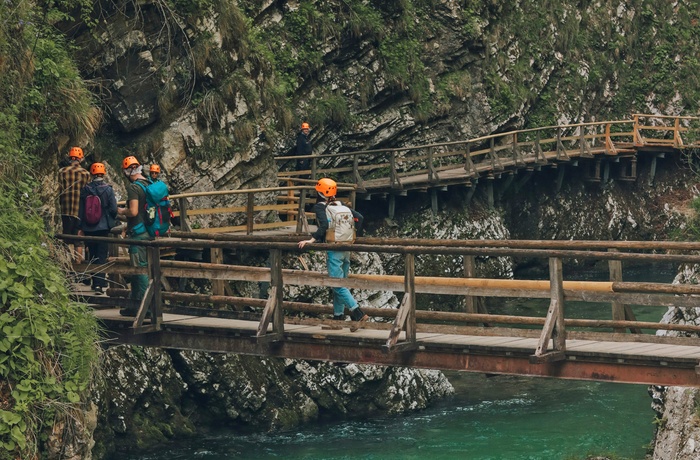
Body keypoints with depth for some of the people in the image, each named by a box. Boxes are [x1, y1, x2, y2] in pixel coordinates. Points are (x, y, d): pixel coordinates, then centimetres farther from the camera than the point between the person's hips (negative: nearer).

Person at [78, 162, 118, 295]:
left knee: (92, 255, 15)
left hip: (89, 229, 3)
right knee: (102, 255, -1)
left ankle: (96, 282, 22)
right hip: (103, 228, -3)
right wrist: (113, 220, 12)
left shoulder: (85, 190, -1)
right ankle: (99, 284, -9)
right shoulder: (107, 189, -9)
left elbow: (81, 210, 4)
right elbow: (113, 209, -9)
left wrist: (81, 227, 12)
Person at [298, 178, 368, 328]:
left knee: (338, 285, -7)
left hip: (333, 250, -7)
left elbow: (324, 225, -24)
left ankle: (358, 314, -18)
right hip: (346, 249, 7)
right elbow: (359, 217, 12)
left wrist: (312, 239, -22)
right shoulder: (340, 205, 12)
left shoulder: (319, 207, -8)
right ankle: (338, 315, 20)